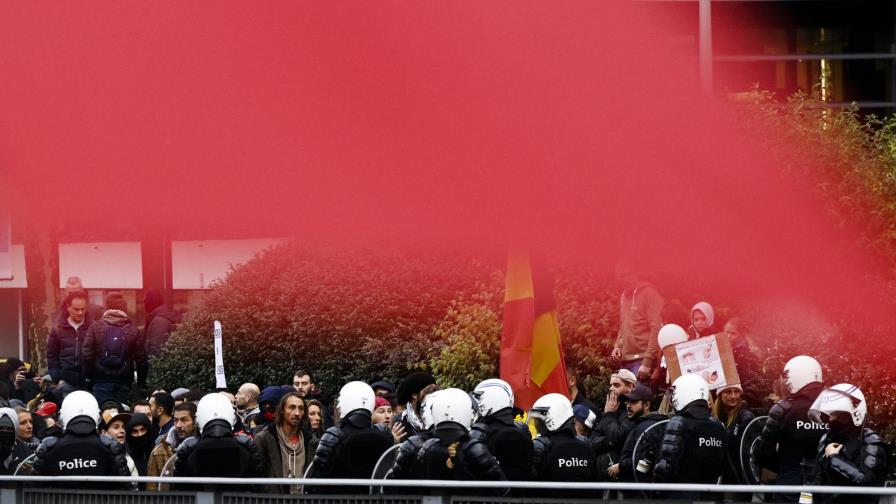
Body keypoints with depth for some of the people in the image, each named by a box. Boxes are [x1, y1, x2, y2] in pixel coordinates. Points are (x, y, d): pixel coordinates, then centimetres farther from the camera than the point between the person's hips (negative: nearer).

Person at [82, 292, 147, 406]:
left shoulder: (95, 327, -2)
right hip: (124, 382, 1)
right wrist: (142, 383, 9)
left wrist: (89, 375, 7)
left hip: (102, 380, -1)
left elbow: (87, 355, -6)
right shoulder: (133, 330, -1)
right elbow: (141, 359, -1)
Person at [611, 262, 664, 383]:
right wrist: (617, 346, 8)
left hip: (642, 359, -7)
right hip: (626, 361, 7)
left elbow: (656, 329, -12)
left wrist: (647, 363, -17)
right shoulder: (624, 296, 17)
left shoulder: (648, 293, -5)